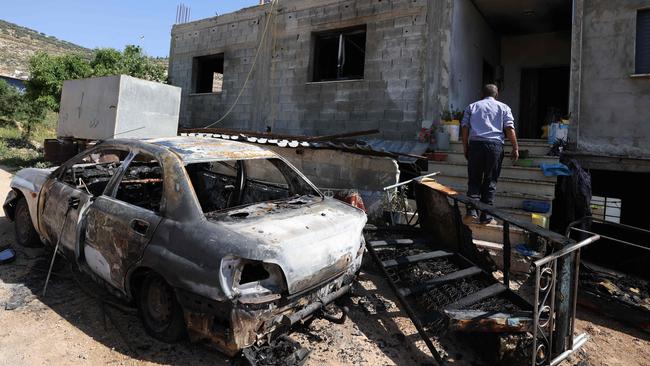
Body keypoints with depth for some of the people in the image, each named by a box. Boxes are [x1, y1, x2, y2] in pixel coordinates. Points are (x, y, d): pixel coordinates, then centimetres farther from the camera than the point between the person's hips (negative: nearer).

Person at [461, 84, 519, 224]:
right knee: (490, 181, 4)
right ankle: (486, 217, 6)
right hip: (495, 145, -1)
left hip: (475, 144, 1)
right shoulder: (503, 107, 14)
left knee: (474, 180, 8)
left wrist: (465, 148, 13)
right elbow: (509, 129, 3)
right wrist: (515, 149, 6)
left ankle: (471, 211, -4)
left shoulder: (471, 106, 16)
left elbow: (464, 128, 8)